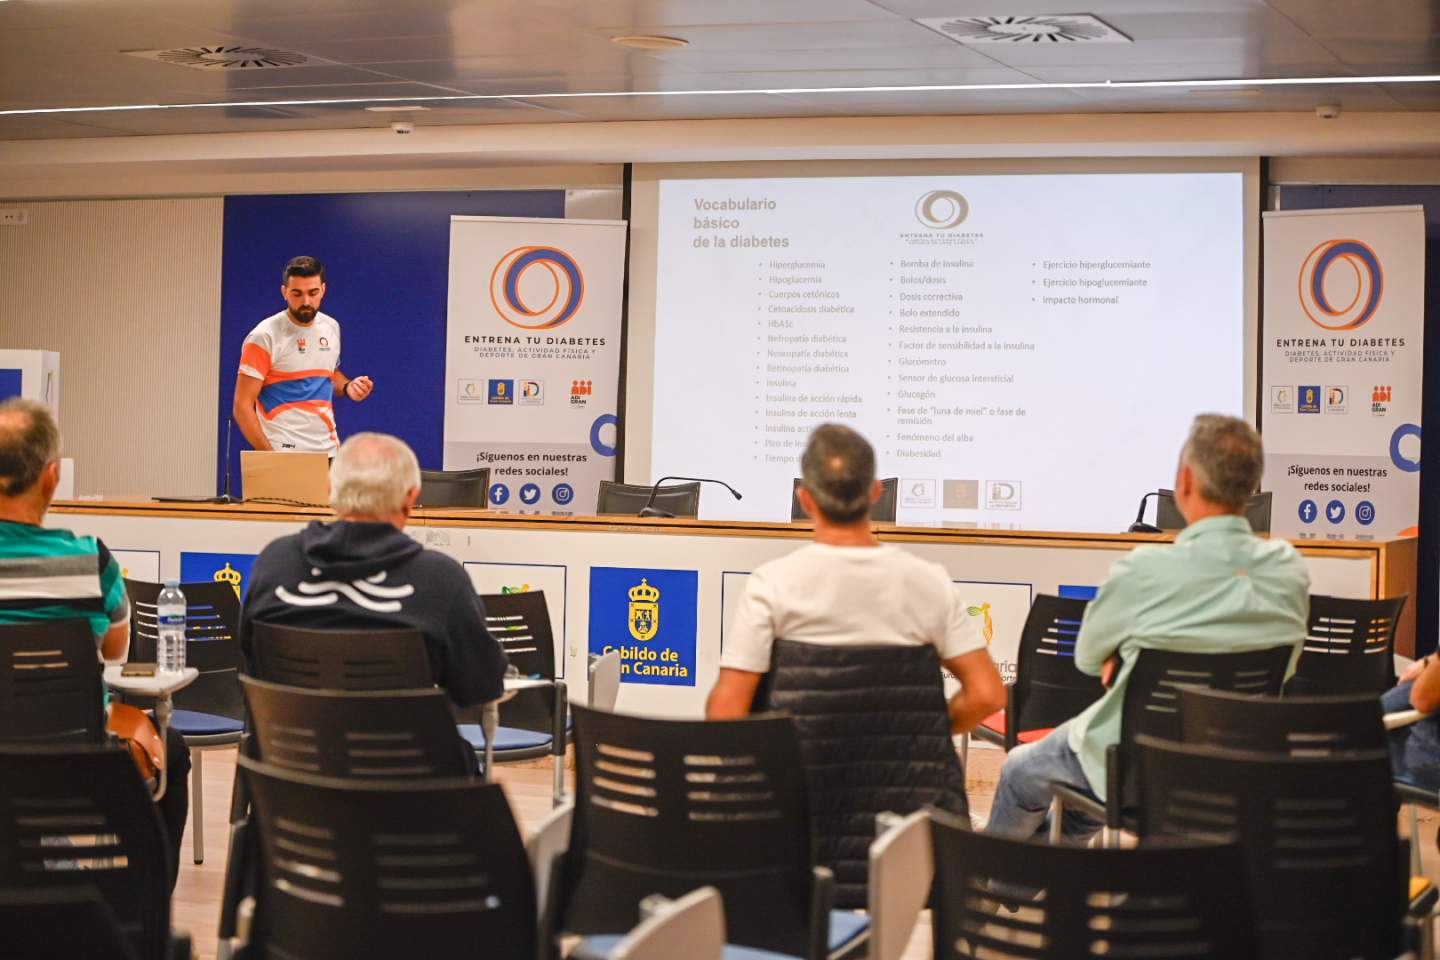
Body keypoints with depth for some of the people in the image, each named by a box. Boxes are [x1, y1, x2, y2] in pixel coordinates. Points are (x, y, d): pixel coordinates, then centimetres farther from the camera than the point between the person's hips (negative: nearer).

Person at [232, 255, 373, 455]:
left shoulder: (331, 328, 9)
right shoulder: (264, 337, -9)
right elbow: (242, 405, -10)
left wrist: (347, 387, 6)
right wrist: (269, 456, -18)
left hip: (329, 451, 5)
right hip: (284, 454, -5)